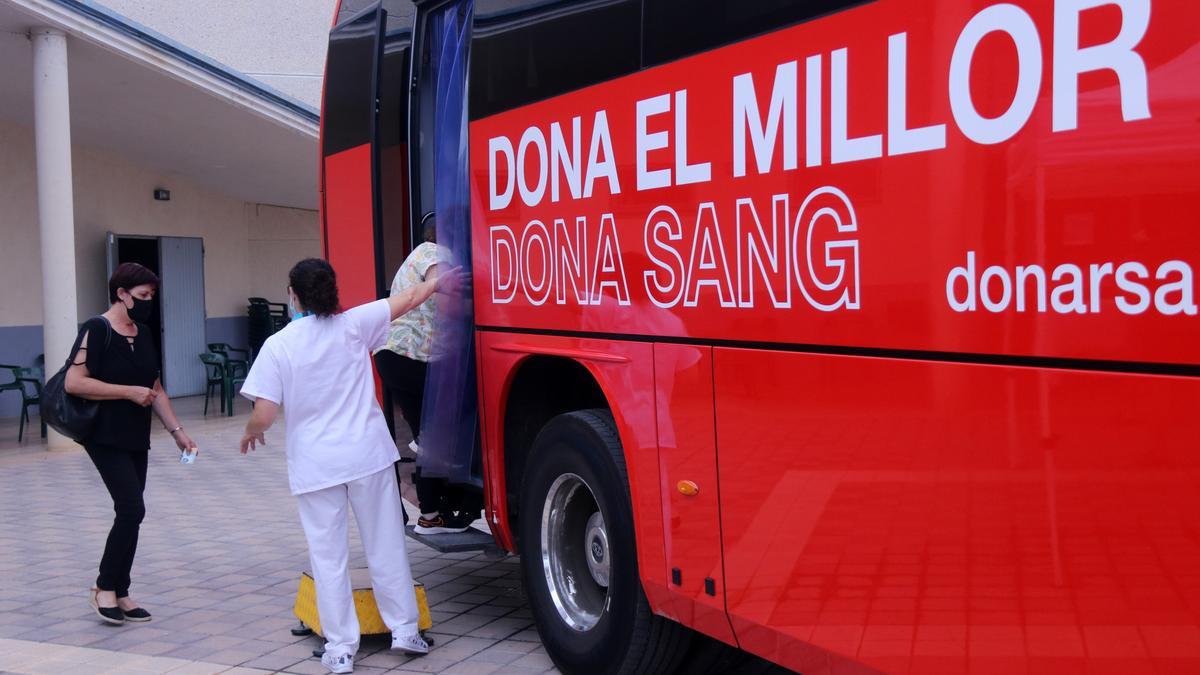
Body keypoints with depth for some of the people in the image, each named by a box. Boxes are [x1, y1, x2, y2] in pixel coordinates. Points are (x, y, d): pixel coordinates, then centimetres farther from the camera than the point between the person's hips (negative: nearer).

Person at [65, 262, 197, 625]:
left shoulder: (144, 334, 11)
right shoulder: (96, 330, -11)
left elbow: (156, 389, 15)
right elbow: (74, 383, -20)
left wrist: (177, 431, 8)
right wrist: (129, 392, -19)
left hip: (136, 438, 7)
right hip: (105, 437, -7)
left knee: (130, 513, 8)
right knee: (132, 509, -13)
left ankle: (120, 593, 19)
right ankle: (104, 587, 5)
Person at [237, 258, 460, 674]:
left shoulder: (278, 346, -7)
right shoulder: (354, 325, -3)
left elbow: (263, 415, -10)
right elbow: (410, 299, 9)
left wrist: (251, 434, 12)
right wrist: (439, 282, 26)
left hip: (314, 466, -1)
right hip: (367, 455, 1)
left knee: (328, 557, 9)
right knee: (386, 546, 13)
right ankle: (404, 631, 21)